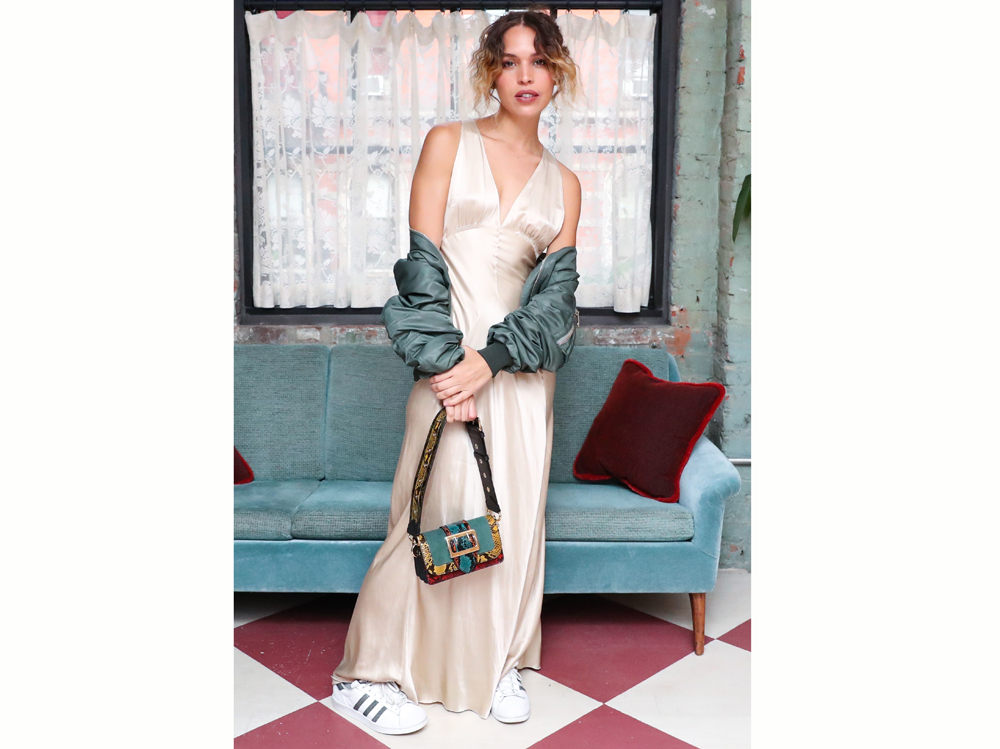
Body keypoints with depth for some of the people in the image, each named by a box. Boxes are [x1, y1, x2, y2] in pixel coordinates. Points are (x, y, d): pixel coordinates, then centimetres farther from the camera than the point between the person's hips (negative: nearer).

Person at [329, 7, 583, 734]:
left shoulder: (563, 182, 11)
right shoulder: (449, 142, 3)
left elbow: (556, 286, 2)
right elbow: (424, 260, -5)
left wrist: (492, 359, -13)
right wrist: (448, 362, -14)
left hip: (523, 363, 3)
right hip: (452, 357, -3)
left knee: (519, 513, 8)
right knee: (437, 515, -1)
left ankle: (502, 662, 28)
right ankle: (364, 674, 16)